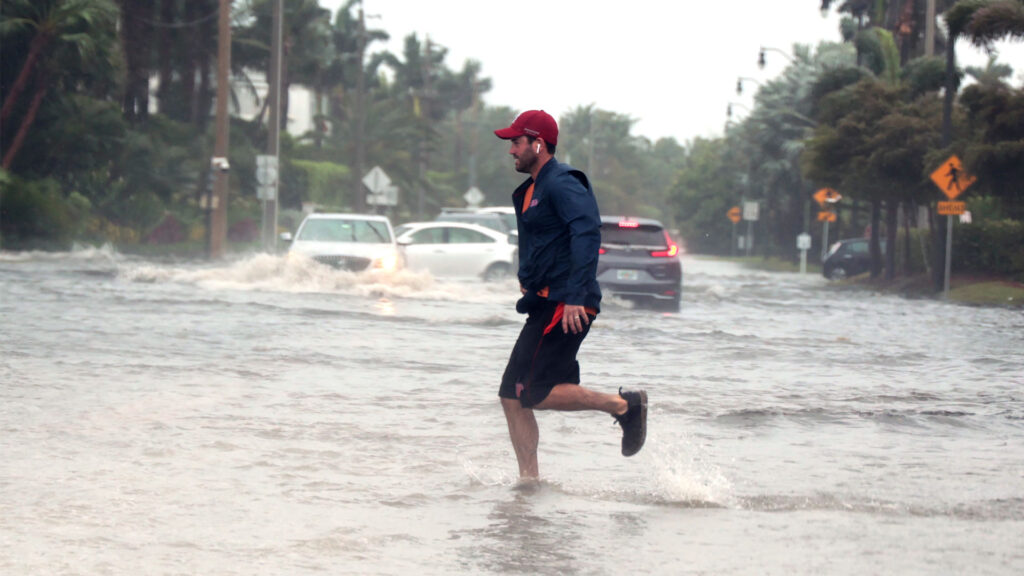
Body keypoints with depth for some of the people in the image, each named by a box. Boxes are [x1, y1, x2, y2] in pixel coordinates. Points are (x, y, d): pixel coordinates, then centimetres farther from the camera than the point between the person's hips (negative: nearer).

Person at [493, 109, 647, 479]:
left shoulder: (562, 184, -10)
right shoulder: (532, 190, 21)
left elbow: (587, 232, -24)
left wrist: (575, 295, -31)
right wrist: (529, 291, 22)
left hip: (566, 307, -10)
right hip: (545, 306, 10)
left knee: (533, 393, -15)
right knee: (512, 395, 5)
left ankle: (624, 405, -6)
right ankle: (529, 480, 6)